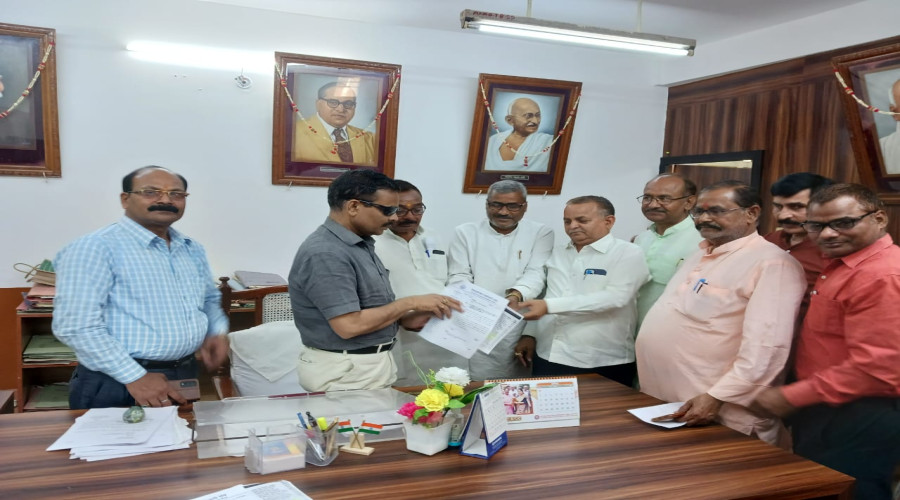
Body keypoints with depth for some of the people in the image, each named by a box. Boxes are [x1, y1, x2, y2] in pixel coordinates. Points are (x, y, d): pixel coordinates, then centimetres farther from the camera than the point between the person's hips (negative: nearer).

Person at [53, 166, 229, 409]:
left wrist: (217, 332, 2)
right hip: (118, 384, -7)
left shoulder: (192, 249, 9)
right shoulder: (94, 248, -12)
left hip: (185, 377, 7)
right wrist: (135, 377, -21)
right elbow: (77, 325, -19)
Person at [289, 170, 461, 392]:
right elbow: (349, 325, -26)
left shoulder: (360, 244, 8)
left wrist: (405, 319, 1)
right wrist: (410, 303, -18)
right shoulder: (325, 254, -22)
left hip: (373, 364, 9)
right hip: (345, 372, -9)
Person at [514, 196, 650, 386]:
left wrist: (549, 306, -24)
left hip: (603, 365, -5)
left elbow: (614, 298, -19)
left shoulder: (628, 253, -6)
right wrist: (529, 334, 6)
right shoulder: (557, 254, 12)